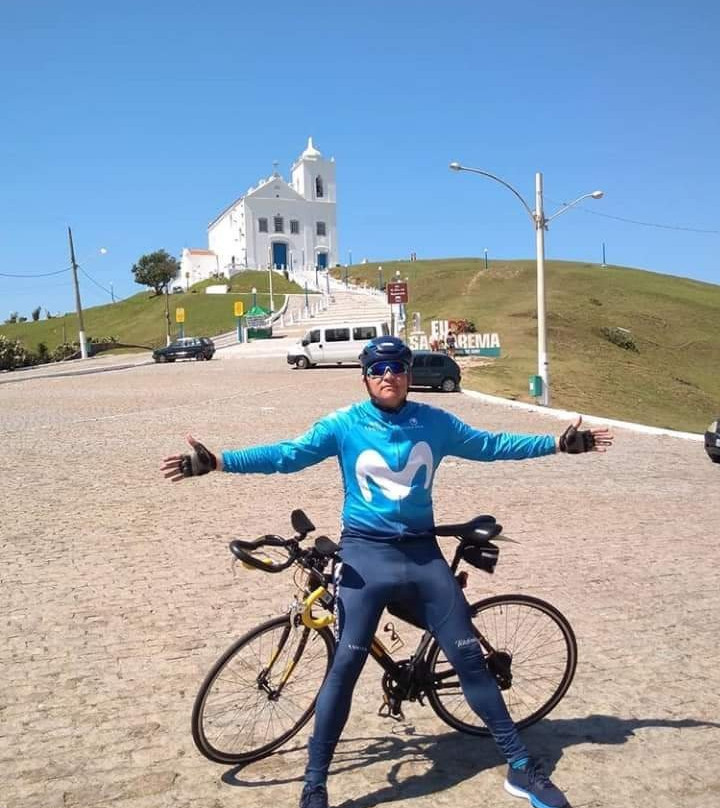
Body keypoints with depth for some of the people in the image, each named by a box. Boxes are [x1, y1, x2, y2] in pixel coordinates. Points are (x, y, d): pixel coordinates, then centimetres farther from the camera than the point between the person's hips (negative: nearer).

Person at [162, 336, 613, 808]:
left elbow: (490, 445, 12)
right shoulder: (344, 425, -6)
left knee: (470, 659, 9)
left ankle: (521, 767, 26)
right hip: (365, 555, -2)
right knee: (345, 667, -4)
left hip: (423, 553, 3)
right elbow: (287, 455, -15)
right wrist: (217, 461, -28)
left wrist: (559, 443, 12)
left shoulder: (435, 422, 2)